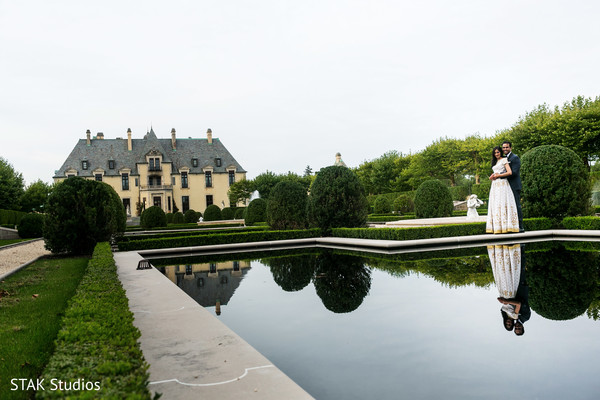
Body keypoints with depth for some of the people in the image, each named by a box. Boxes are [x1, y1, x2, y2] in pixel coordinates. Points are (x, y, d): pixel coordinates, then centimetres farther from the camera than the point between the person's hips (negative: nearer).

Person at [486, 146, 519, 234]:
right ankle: (497, 227, -1)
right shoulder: (495, 162, 23)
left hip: (502, 184, -8)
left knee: (502, 203, -12)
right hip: (495, 185, 8)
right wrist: (492, 176, 4)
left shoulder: (504, 160, 0)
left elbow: (510, 172, -11)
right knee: (495, 205, 1)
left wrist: (498, 175, -6)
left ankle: (505, 227, -13)